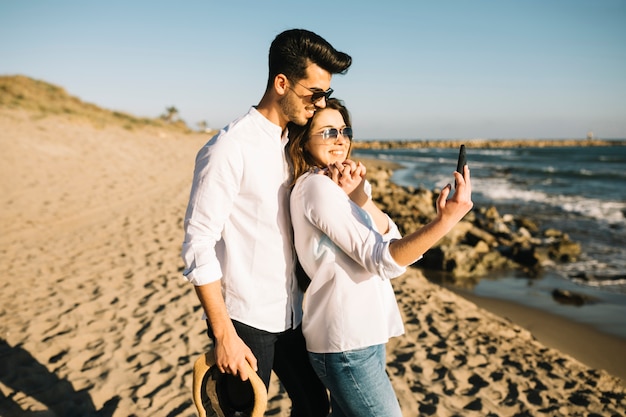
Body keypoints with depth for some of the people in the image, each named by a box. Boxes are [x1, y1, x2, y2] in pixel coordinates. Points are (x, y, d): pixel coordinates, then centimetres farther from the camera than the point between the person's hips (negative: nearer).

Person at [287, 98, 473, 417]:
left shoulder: (335, 185, 13)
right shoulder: (316, 185, -16)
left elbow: (389, 238, 1)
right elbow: (382, 260, -22)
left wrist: (359, 195, -14)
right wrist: (445, 221, -31)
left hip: (360, 333, 9)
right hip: (346, 343, -9)